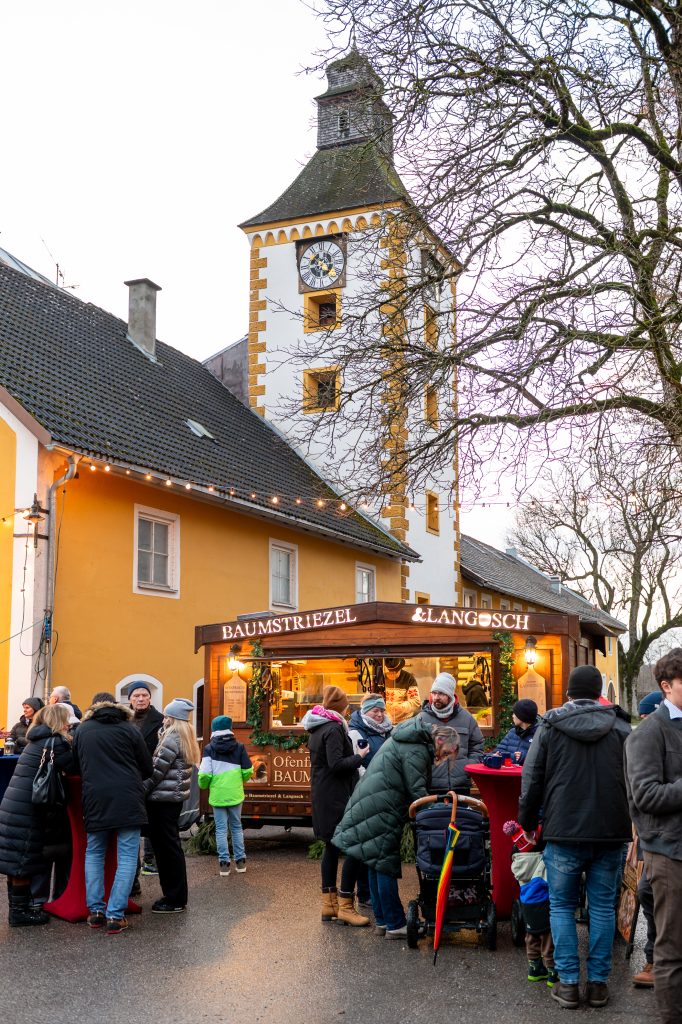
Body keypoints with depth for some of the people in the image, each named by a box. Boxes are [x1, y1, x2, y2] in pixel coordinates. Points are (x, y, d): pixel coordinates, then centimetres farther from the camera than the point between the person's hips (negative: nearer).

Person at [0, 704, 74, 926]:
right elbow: (75, 768, -11)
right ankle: (20, 911, 6)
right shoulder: (54, 742, -12)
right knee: (24, 860, -1)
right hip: (27, 810, -9)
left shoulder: (37, 741, 18)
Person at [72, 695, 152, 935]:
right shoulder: (129, 730, 5)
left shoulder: (82, 730, 12)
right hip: (128, 799, -2)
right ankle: (115, 915, -3)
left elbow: (77, 766, 19)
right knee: (127, 856, 2)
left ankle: (95, 910, 13)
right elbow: (147, 768, 8)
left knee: (94, 853, 18)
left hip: (95, 799, 2)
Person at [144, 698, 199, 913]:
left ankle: (175, 900, 1)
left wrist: (140, 791, -10)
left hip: (163, 798, -10)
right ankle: (174, 895, 21)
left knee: (166, 847, -4)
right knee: (169, 845, 15)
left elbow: (157, 770, -16)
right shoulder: (186, 738, 15)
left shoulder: (172, 738, -14)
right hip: (175, 796, 10)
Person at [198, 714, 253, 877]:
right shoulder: (239, 747, -2)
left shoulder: (209, 749, -8)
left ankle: (224, 863, 4)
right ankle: (240, 861, 16)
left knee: (221, 829, 5)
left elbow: (204, 774, -12)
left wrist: (203, 785, 10)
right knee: (236, 827, 14)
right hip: (235, 794, 2)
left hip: (218, 795, -2)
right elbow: (248, 771, 0)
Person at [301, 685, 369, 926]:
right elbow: (337, 764, -23)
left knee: (332, 847, 15)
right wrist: (359, 757, -10)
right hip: (337, 797, -10)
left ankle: (329, 903, 20)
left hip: (322, 795, 10)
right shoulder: (334, 728, -15)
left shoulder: (317, 729, 14)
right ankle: (345, 906, -10)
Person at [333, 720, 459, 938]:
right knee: (386, 865, -4)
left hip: (368, 804, 10)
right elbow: (416, 791, -16)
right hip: (381, 811, -10)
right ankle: (395, 925, 2)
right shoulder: (416, 750, -14)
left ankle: (382, 921, 21)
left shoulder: (410, 739, 17)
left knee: (378, 865, 14)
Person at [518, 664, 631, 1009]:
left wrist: (527, 823, 13)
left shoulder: (549, 728, -1)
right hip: (610, 831, 2)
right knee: (603, 906, 10)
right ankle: (598, 983, 13)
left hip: (564, 831, -1)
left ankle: (568, 983, 7)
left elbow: (531, 782, 1)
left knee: (561, 906, 9)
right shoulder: (620, 728, 2)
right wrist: (626, 820, 19)